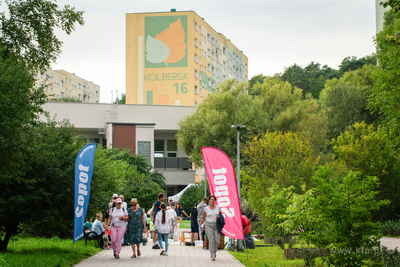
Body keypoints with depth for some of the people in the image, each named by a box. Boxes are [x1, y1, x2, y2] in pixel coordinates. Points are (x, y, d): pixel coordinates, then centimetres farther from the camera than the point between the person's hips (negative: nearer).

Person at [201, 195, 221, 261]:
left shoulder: (218, 208, 6)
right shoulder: (206, 209, 2)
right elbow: (203, 218, 9)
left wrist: (219, 217, -4)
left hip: (216, 225, 2)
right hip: (209, 225, -2)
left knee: (217, 241, -5)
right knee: (211, 241, -12)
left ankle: (214, 251, 25)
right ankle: (212, 256, -8)